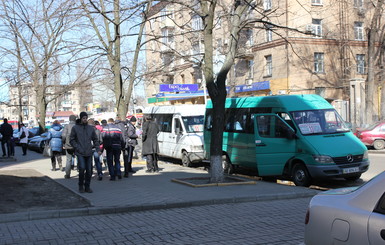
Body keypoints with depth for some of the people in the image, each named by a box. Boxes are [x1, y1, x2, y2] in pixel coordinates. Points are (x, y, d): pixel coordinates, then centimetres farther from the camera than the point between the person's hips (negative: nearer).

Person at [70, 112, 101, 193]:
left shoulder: (91, 128, 10)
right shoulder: (75, 128, 1)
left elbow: (95, 140, 14)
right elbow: (72, 140, 2)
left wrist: (98, 149, 2)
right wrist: (77, 148, -9)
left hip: (89, 153, 3)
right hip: (80, 153, -3)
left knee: (89, 170, 3)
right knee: (82, 168, -14)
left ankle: (87, 186, 16)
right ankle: (81, 186, 4)